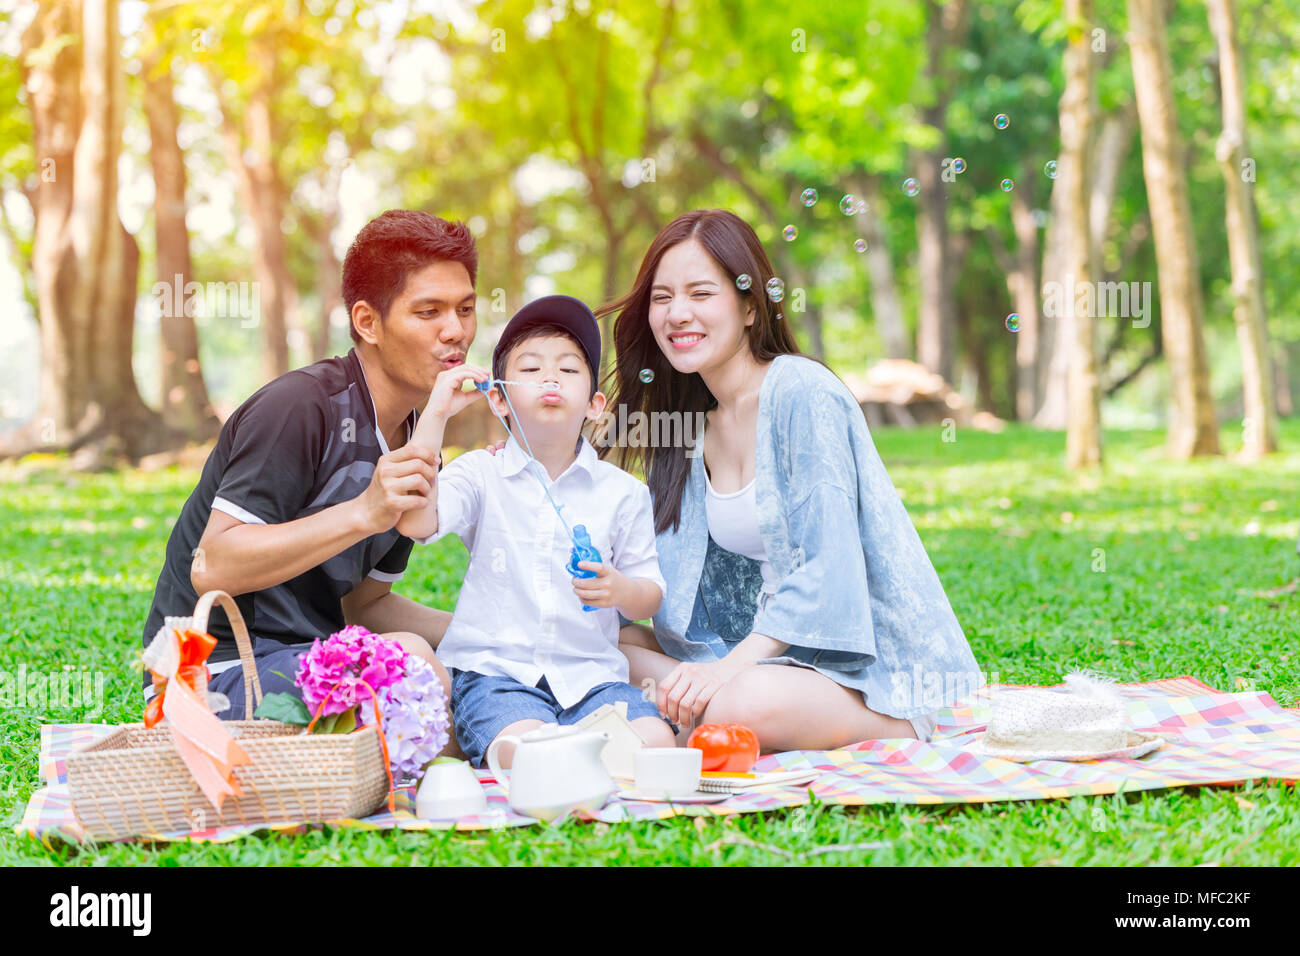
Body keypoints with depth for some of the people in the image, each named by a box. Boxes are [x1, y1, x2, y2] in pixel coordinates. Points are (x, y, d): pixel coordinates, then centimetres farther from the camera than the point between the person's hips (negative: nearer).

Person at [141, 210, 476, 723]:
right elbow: (212, 568, -24)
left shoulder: (412, 446, 11)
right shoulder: (301, 404, -17)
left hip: (313, 666, 9)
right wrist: (363, 514, -29)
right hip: (217, 672, -9)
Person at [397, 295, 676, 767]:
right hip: (495, 670, -3)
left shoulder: (622, 492, 8)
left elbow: (650, 596, 11)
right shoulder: (480, 474, 4)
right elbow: (415, 523, -15)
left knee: (654, 742, -24)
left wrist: (622, 590, -14)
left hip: (590, 672, 3)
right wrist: (436, 414, -14)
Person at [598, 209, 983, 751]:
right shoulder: (690, 417, 10)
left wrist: (732, 664, -28)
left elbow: (829, 566, -21)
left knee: (742, 706, -36)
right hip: (781, 650, 7)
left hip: (873, 668, -7)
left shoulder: (803, 392, -14)